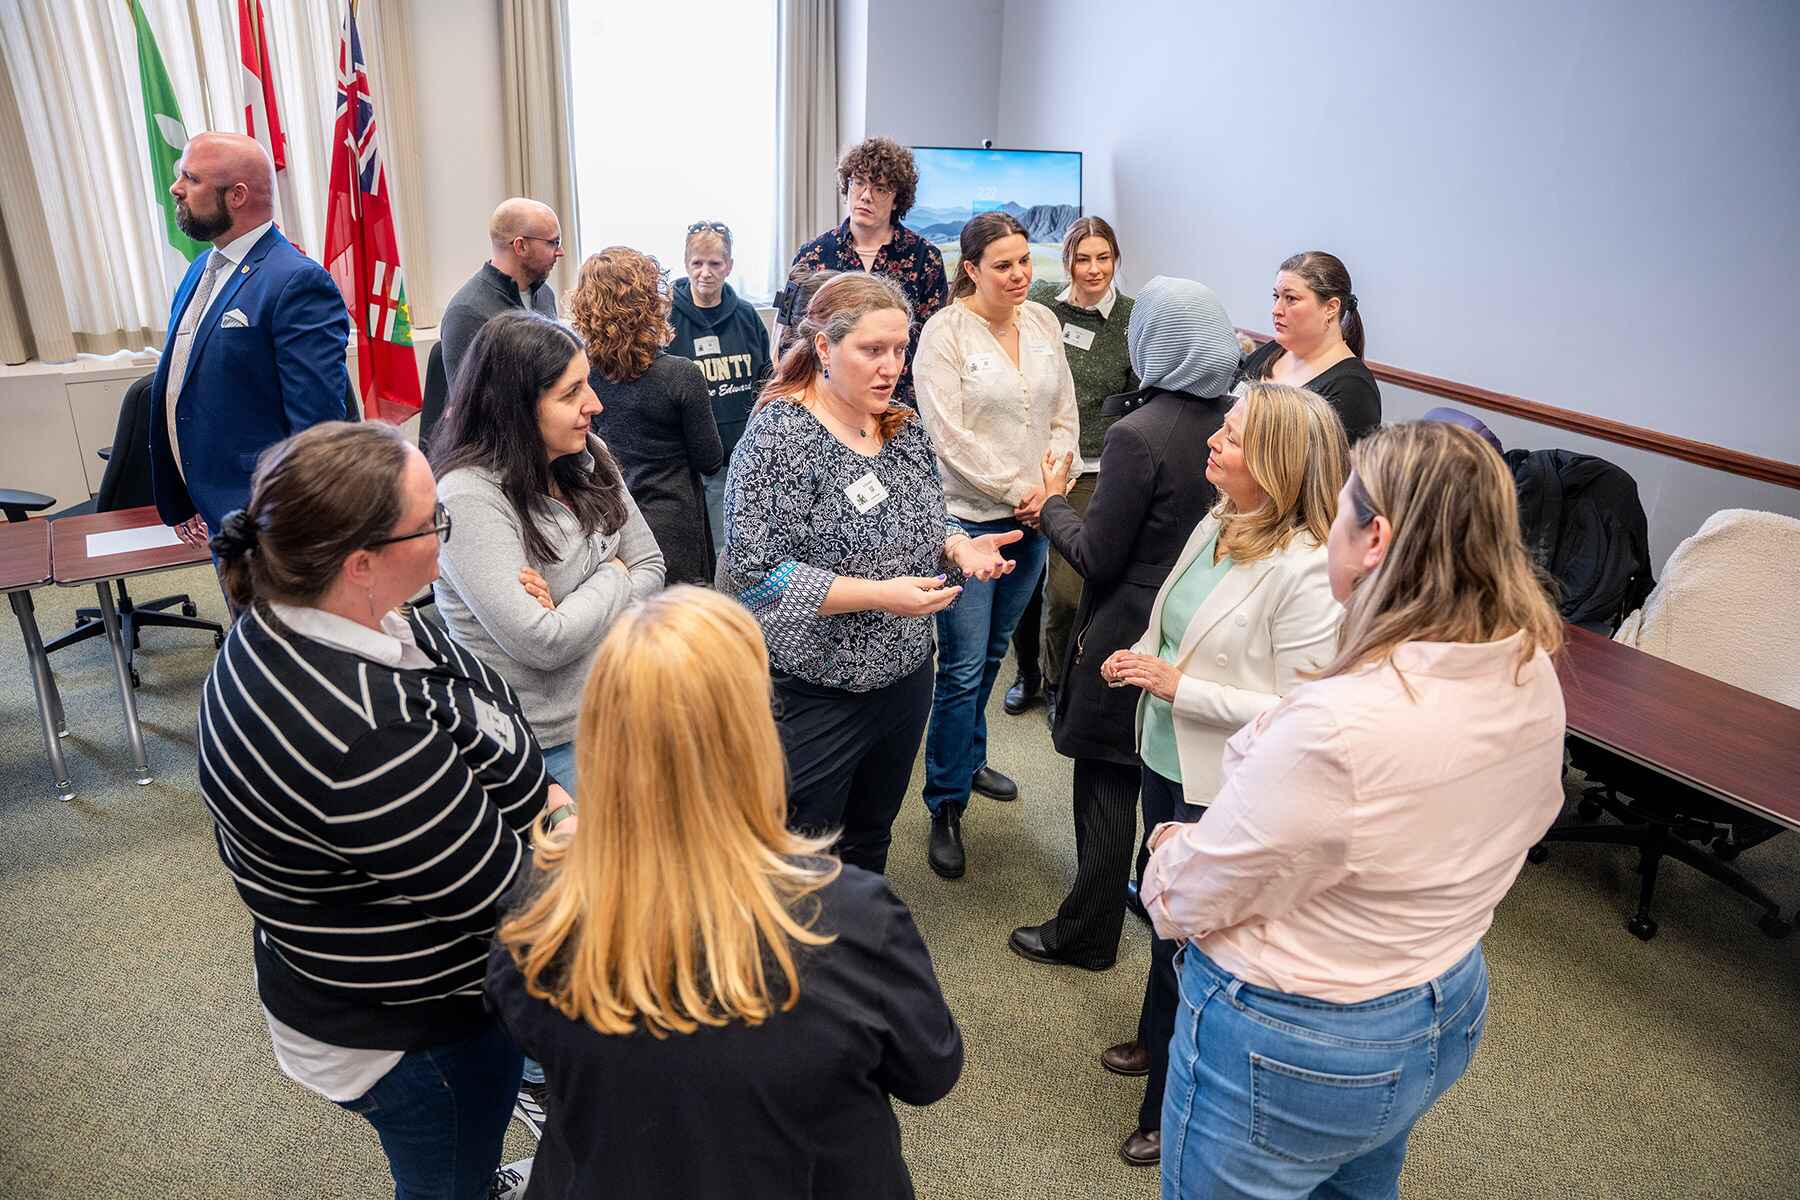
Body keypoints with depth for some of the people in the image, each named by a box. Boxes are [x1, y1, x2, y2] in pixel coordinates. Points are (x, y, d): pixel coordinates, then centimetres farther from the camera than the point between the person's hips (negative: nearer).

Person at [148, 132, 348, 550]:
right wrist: (179, 502, 18)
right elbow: (175, 390, 19)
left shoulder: (299, 283, -18)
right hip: (213, 515, 9)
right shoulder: (202, 268, 11)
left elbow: (316, 424, -22)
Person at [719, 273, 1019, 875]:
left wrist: (960, 547, -7)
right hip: (815, 694, -6)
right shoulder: (779, 435, -17)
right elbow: (757, 570, -22)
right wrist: (879, 594, -28)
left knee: (871, 839, 24)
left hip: (905, 676, 7)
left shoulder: (905, 427, 4)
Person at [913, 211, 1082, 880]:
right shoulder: (945, 332, -10)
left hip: (1031, 520, 6)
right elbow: (950, 435, -15)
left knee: (992, 652, 18)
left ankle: (969, 758, 38)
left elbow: (1064, 412, 13)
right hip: (968, 517, -6)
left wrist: (1053, 478, -4)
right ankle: (946, 805, 9)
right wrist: (1019, 488, -13)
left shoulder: (1043, 322, 9)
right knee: (963, 666, -4)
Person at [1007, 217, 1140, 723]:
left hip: (1088, 473, -2)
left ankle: (1057, 683, 21)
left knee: (1066, 589, -4)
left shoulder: (1132, 321, -2)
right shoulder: (1040, 301, 1)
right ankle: (1026, 672, 32)